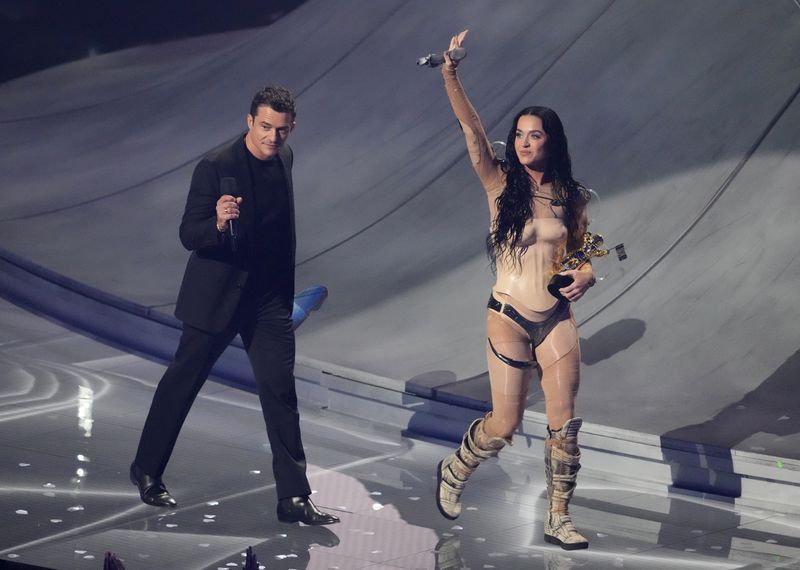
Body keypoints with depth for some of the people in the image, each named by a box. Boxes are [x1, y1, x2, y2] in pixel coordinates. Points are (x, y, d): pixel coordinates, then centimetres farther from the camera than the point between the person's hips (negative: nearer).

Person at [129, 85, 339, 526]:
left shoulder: (284, 158, 4)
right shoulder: (216, 168, -15)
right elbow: (188, 236, -15)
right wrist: (219, 223, -36)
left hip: (269, 296, 5)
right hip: (217, 294, -4)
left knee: (281, 392, -1)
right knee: (181, 383, 9)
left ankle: (294, 497, 2)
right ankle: (147, 471, 29)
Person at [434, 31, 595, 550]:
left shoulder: (571, 196, 4)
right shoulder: (500, 182, -4)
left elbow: (583, 253, 16)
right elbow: (470, 125, -17)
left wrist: (585, 276, -7)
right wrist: (450, 73, -29)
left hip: (557, 318, 3)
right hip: (510, 317, -2)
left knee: (564, 423, 1)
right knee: (504, 424, 1)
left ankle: (559, 521, 18)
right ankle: (453, 474, 32)